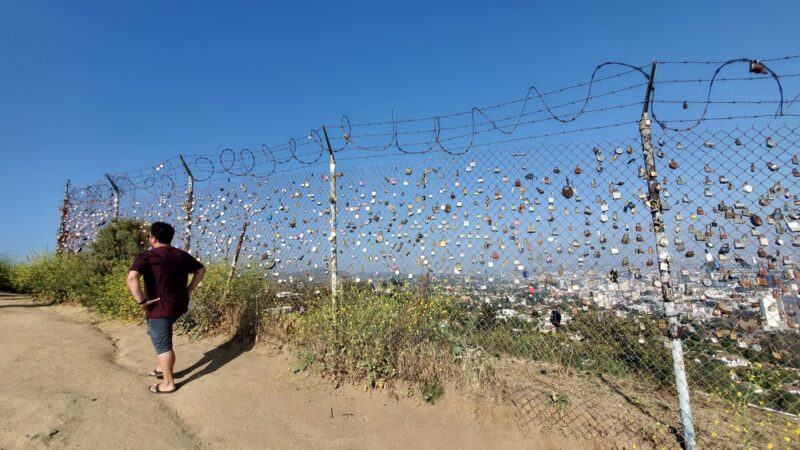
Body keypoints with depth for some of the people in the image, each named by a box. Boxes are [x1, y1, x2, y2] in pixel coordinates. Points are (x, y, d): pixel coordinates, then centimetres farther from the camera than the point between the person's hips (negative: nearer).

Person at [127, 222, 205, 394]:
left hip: (160, 307, -7)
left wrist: (142, 301, -19)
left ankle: (168, 383, 16)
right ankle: (164, 367, 35)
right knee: (155, 332, 29)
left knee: (162, 345, 5)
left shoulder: (147, 256, -12)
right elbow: (201, 270, 17)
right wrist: (188, 291, 15)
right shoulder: (181, 255, 8)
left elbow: (132, 278, -27)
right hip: (179, 305, 7)